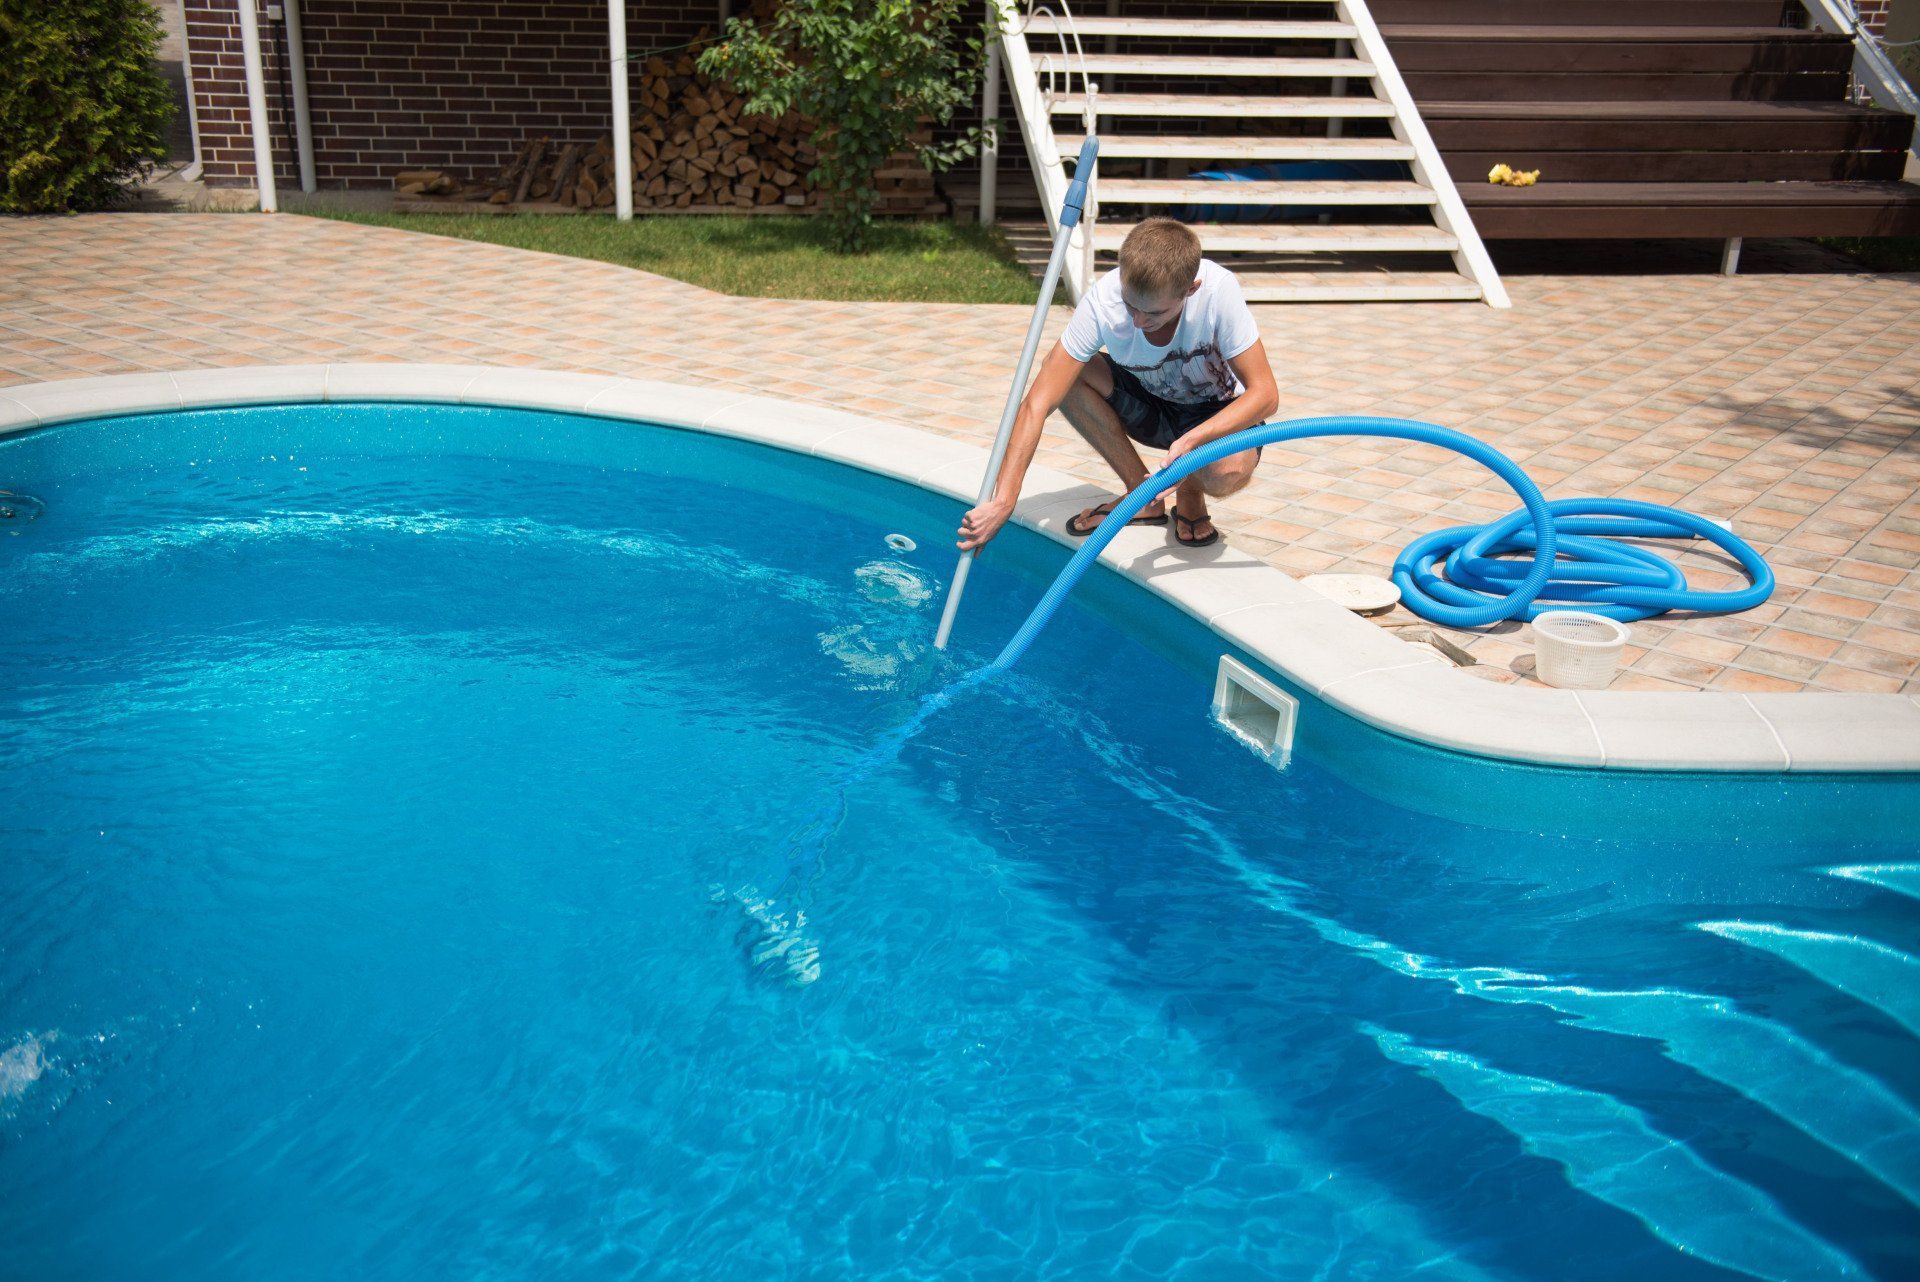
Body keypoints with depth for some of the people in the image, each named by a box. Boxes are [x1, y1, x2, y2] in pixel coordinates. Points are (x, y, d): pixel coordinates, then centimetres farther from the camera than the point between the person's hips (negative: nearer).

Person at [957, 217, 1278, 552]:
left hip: (1215, 414, -3)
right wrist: (1002, 503, -39)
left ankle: (1190, 495, 3)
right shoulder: (1103, 300, -29)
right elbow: (1038, 404, -31)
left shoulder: (1218, 290, -32)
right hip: (1148, 406, 3)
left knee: (1228, 473, -38)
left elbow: (1264, 393, -27)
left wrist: (1192, 441, -42)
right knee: (1060, 370, -25)